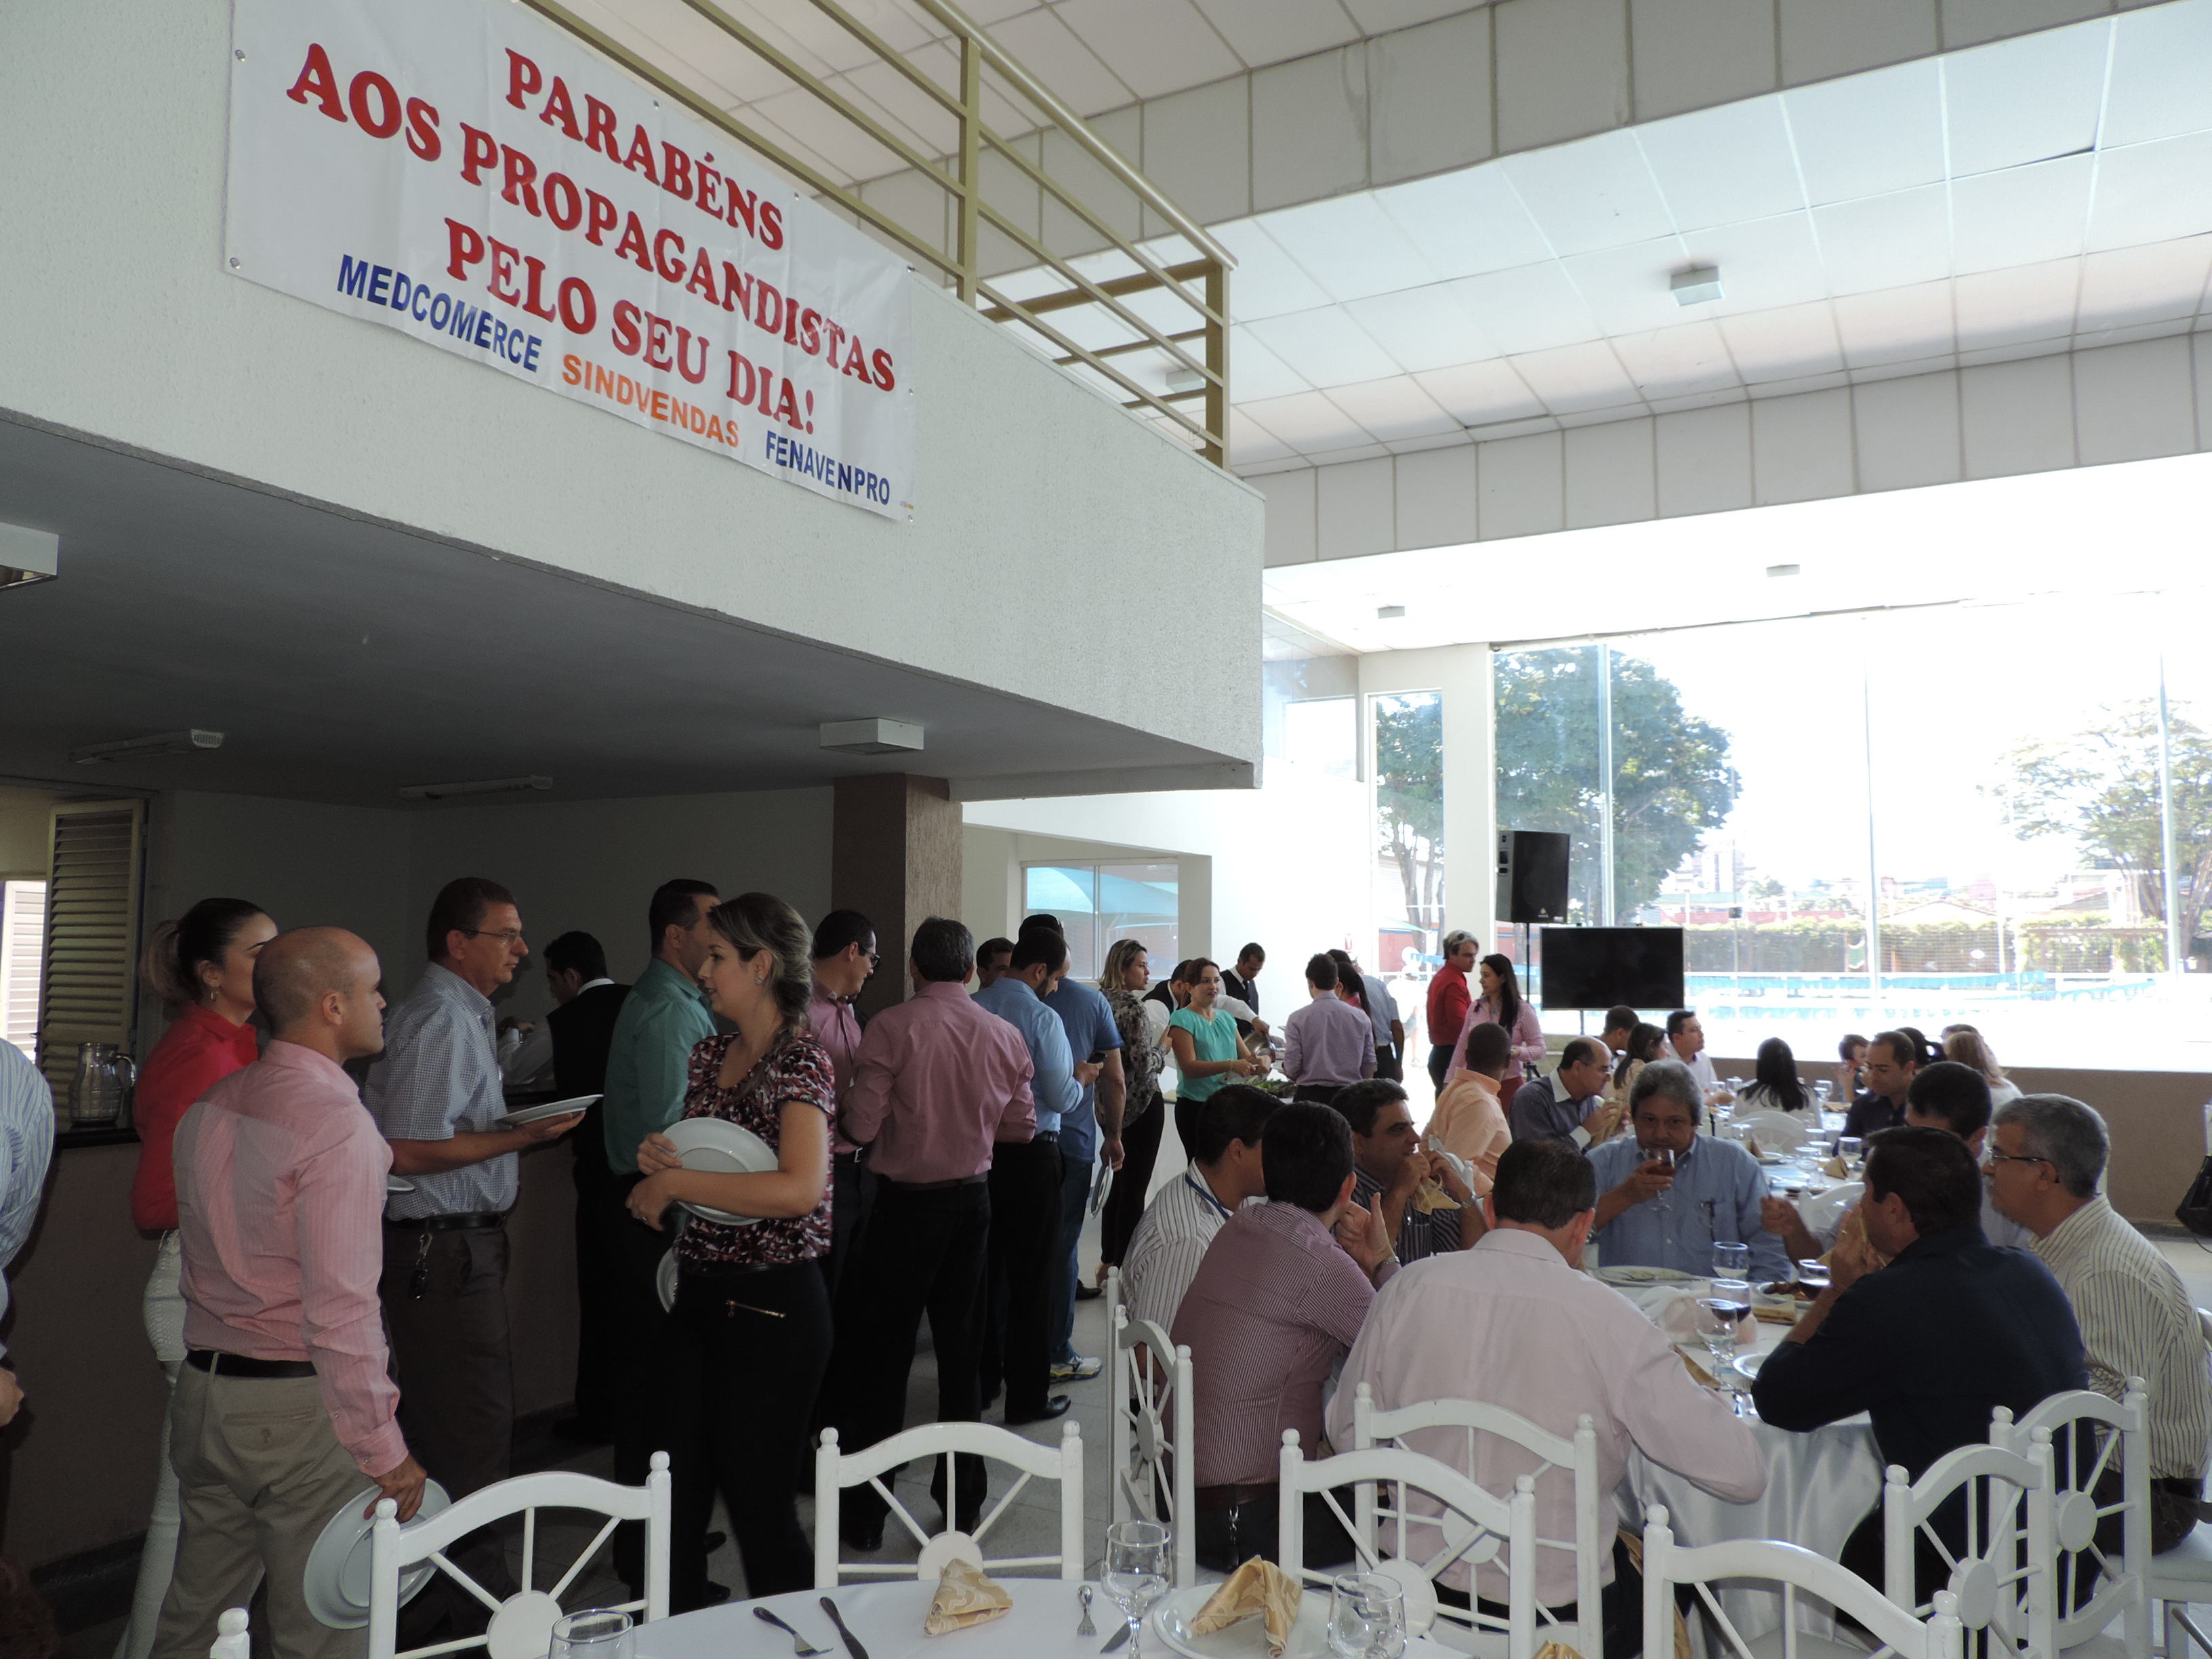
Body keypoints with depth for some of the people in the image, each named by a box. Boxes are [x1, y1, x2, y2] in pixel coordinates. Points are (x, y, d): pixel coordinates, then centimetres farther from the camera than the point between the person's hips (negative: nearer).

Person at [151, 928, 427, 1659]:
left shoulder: (210, 1106, 6)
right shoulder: (339, 1124, -20)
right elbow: (340, 1307, -23)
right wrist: (382, 1448, -18)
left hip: (203, 1390, 8)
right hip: (300, 1405, -8)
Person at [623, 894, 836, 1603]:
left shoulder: (801, 1062, -15)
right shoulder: (710, 1054, 9)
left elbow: (799, 1188, -30)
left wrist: (672, 1181, -22)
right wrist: (659, 1158, -2)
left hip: (770, 1305, -7)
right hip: (695, 1297, 7)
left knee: (759, 1505, 4)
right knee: (676, 1496, 14)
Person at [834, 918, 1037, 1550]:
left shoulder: (892, 1027, -14)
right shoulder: (1005, 1035, 0)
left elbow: (862, 1126, -16)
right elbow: (1021, 1125, 7)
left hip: (907, 1201, -4)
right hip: (973, 1197, 4)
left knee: (882, 1355, 5)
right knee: (961, 1349, 15)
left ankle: (865, 1515, 13)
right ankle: (962, 1504, 24)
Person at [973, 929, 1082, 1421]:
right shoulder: (1042, 1017, -16)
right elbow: (1062, 1098, -15)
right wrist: (1081, 1081, 6)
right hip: (1031, 1154, -5)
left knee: (985, 1267, 18)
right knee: (1032, 1275, 5)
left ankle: (981, 1382, 30)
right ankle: (1028, 1395, 13)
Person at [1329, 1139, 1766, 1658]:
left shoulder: (1407, 1289, -7)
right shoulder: (1609, 1321, -17)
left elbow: (1344, 1433, 5)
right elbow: (1744, 1475, -12)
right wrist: (1698, 1391, 8)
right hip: (1552, 1608, -4)